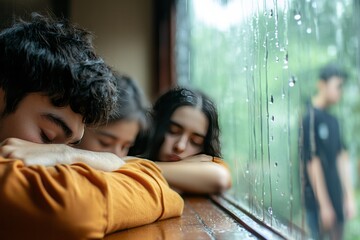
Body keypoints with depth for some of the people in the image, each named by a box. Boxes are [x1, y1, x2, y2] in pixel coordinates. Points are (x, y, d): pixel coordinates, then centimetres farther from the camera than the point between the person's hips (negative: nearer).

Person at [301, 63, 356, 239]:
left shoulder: (333, 120, 9)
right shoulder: (311, 117, -15)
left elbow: (342, 159, 10)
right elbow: (313, 164, -17)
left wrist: (349, 197, 10)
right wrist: (324, 205, -14)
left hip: (337, 198, 8)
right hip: (317, 200, -8)